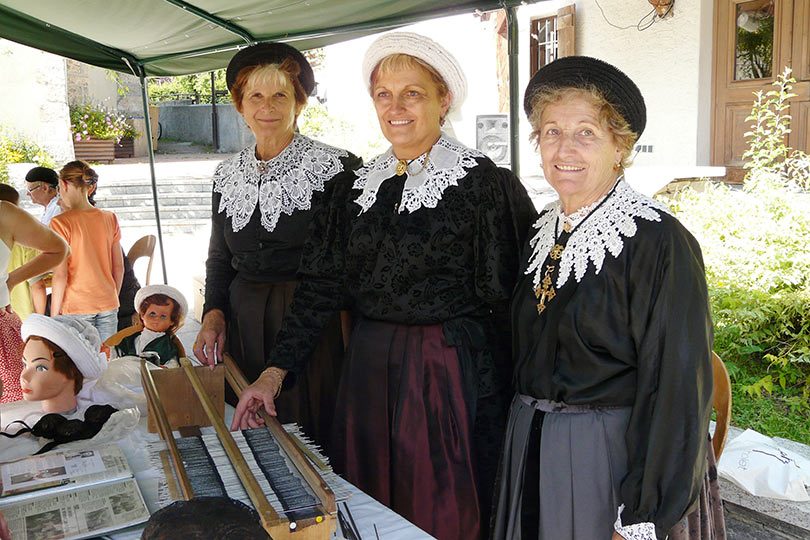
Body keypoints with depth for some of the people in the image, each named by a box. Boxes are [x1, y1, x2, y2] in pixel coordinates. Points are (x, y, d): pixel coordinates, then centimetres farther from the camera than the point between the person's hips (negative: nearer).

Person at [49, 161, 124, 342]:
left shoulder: (61, 222, -11)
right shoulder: (110, 219, 2)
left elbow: (60, 275, -12)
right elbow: (119, 268, 7)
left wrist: (54, 314, -3)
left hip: (76, 307, -4)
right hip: (108, 306, 5)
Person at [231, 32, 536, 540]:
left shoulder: (484, 182, -7)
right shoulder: (354, 187, 8)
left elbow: (510, 295, -7)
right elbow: (321, 285, 7)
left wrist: (506, 392, -9)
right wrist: (274, 372, 1)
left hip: (454, 371, -4)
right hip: (370, 368, 5)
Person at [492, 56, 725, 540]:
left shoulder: (659, 241, -18)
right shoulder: (545, 231, 3)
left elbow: (678, 390, -19)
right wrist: (521, 441, 13)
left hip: (614, 460, -6)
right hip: (532, 450, 6)